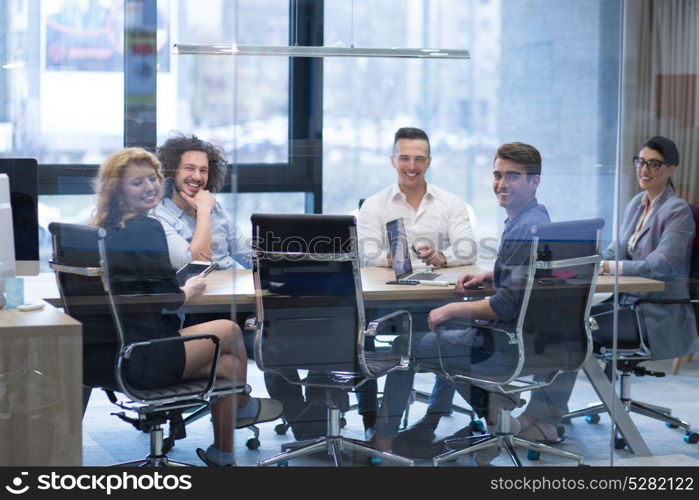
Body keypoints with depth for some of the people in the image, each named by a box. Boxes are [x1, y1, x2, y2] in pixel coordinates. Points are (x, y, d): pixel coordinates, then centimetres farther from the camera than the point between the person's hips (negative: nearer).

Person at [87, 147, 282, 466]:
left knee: (228, 365, 20)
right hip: (140, 361, -8)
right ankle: (243, 407, 42)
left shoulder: (100, 228, 11)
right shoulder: (146, 229, -15)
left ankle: (222, 455, 28)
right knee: (230, 330, 16)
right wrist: (190, 291, 6)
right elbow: (168, 299, -15)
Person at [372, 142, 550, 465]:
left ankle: (382, 443, 16)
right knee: (446, 334, 33)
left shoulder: (524, 231, -23)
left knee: (405, 347, 4)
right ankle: (497, 409, 19)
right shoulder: (536, 218, 9)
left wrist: (452, 310, -16)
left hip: (509, 345, -10)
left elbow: (508, 305, -27)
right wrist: (487, 276, 10)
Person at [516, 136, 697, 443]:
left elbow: (660, 265, -22)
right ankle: (540, 418, -17)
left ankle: (542, 423, -17)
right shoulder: (635, 204, 13)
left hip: (658, 316, -7)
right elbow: (616, 251, 16)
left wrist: (610, 266, -21)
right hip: (628, 302, 8)